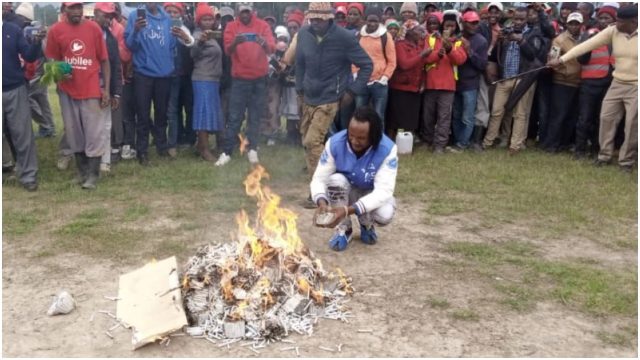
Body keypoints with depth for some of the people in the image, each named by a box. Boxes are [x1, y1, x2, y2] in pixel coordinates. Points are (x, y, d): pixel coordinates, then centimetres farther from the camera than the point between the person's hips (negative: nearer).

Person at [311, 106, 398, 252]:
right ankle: (343, 228, -8)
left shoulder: (387, 149, -30)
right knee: (335, 179, -33)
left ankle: (367, 225, 5)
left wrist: (348, 210, -47)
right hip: (344, 193, 1)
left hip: (374, 195, -1)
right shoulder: (335, 143, -24)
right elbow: (319, 178, -22)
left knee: (385, 215, -34)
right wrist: (322, 202, -46)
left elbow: (383, 190, -35)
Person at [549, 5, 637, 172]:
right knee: (606, 117, 7)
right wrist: (561, 59, -16)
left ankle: (626, 161, 15)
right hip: (617, 83, 4)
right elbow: (587, 45, -11)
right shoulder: (613, 31, -6)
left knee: (632, 124, 1)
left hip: (635, 87, -4)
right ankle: (605, 155, 23)